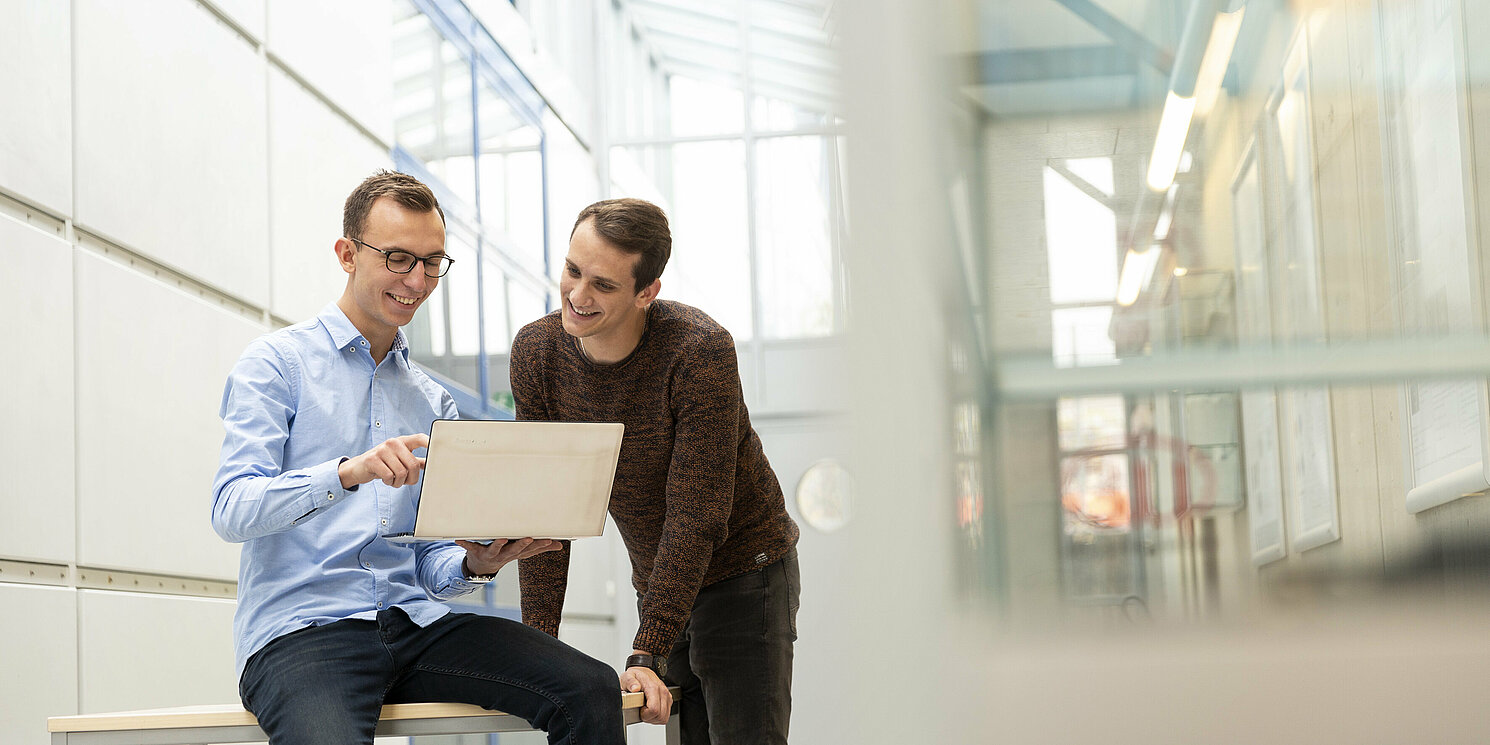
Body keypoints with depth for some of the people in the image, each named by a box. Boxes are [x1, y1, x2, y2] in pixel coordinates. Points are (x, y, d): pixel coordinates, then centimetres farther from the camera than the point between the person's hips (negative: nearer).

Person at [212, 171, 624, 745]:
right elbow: (232, 511, -9)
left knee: (592, 691, -18)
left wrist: (472, 564, -4)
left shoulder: (434, 401, 22)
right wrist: (348, 472, -25)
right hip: (302, 629, -5)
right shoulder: (276, 364, 4)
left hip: (414, 622, 5)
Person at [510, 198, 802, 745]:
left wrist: (646, 656, -29)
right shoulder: (536, 352, -10)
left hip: (745, 574, -4)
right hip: (658, 582, 5)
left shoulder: (701, 350, -25)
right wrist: (538, 642, -14)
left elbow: (696, 517, -26)